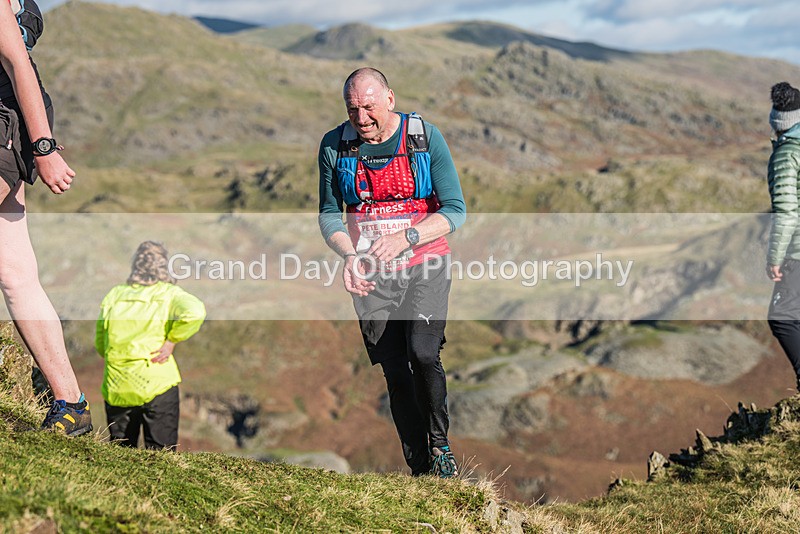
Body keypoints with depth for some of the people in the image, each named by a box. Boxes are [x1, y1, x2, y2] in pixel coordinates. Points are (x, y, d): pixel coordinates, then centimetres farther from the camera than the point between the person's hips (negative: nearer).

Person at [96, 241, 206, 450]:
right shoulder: (169, 294, -2)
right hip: (158, 385, -3)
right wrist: (171, 340, -11)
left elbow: (100, 344, 13)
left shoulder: (114, 295, 9)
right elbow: (194, 312, -22)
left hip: (116, 390, 3)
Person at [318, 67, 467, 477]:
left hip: (424, 264, -2)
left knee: (423, 354, -22)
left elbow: (455, 210, -6)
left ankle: (440, 446, 0)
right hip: (371, 276, 2)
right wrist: (350, 255, -13)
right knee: (396, 374, 2)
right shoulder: (334, 146, -1)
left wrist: (404, 238, -21)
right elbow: (329, 215, 7)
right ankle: (419, 468, 15)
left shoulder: (425, 137, -6)